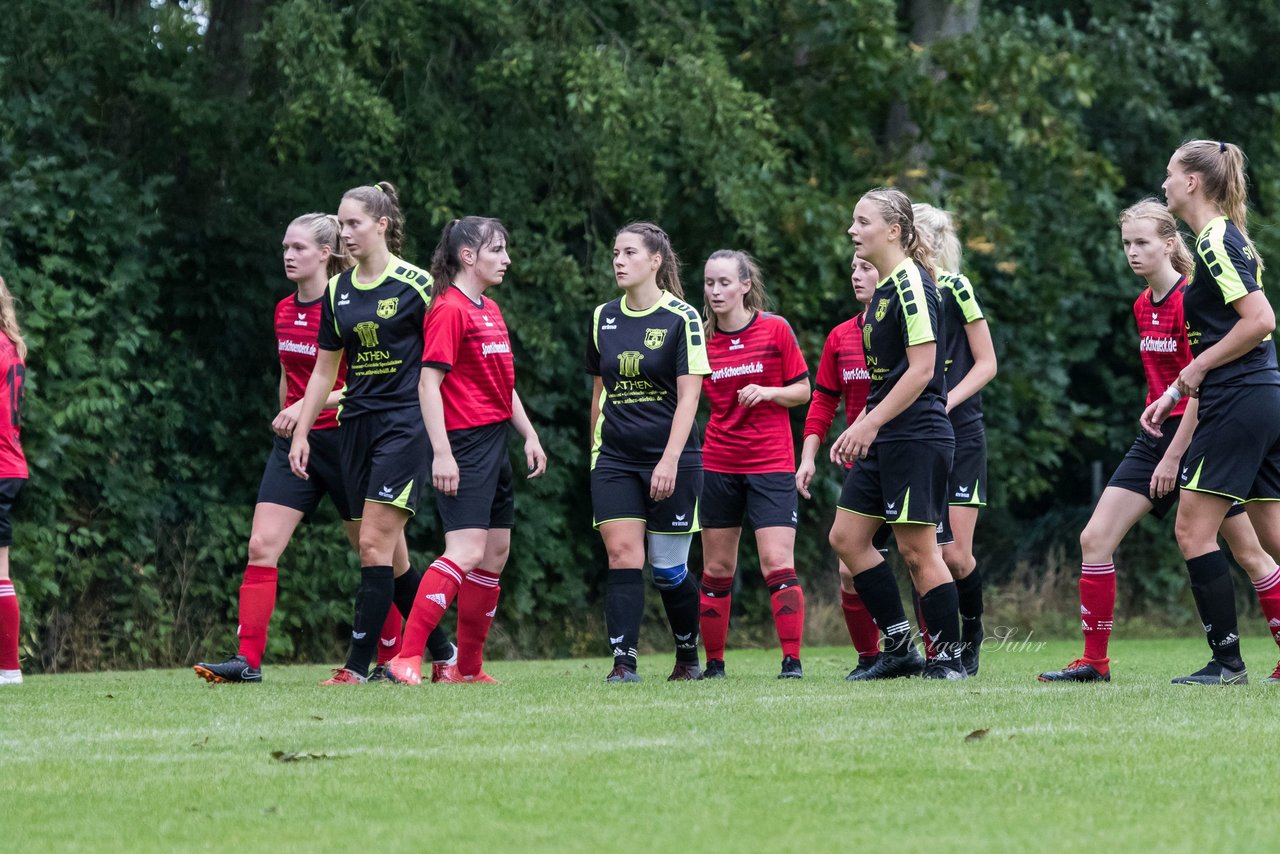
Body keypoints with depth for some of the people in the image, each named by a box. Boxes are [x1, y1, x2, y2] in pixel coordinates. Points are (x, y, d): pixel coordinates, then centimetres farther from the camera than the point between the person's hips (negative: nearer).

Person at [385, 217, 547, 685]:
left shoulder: (490, 311, 16)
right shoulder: (449, 309, -12)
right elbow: (429, 383, -17)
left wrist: (530, 435, 18)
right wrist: (441, 452, -23)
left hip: (495, 441, 10)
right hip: (464, 444, -10)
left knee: (496, 553, 10)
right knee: (467, 551, -20)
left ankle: (469, 668, 17)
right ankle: (408, 658, -25)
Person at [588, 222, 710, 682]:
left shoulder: (682, 318, -7)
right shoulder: (603, 318, 8)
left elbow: (688, 396, -12)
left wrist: (670, 460, -20)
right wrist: (594, 450, 16)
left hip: (670, 460, -4)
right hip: (615, 459, 4)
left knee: (668, 568, 3)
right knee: (622, 554, -10)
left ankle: (688, 657, 23)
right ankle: (624, 662, -14)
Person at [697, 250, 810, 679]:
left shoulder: (775, 330, -4)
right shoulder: (703, 339, 3)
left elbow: (802, 390, 1)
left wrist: (767, 392, -16)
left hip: (771, 463, -3)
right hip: (719, 464, 3)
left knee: (777, 563, -12)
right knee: (717, 569, 6)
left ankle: (792, 660, -8)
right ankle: (713, 662, 16)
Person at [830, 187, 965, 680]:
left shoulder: (911, 283, -13)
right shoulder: (885, 288, 16)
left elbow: (921, 369, -19)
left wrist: (870, 423, -19)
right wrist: (859, 429, 18)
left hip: (917, 437, -10)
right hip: (886, 439, 10)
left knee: (917, 550, -6)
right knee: (847, 537, 9)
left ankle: (949, 658, 2)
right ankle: (899, 648, 14)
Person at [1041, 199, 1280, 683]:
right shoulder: (1143, 306, 10)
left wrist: (1173, 457, -17)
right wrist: (1156, 434, 15)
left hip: (1199, 434, -8)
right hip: (1158, 433, 8)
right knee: (1095, 538, -3)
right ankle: (1094, 661, 1)